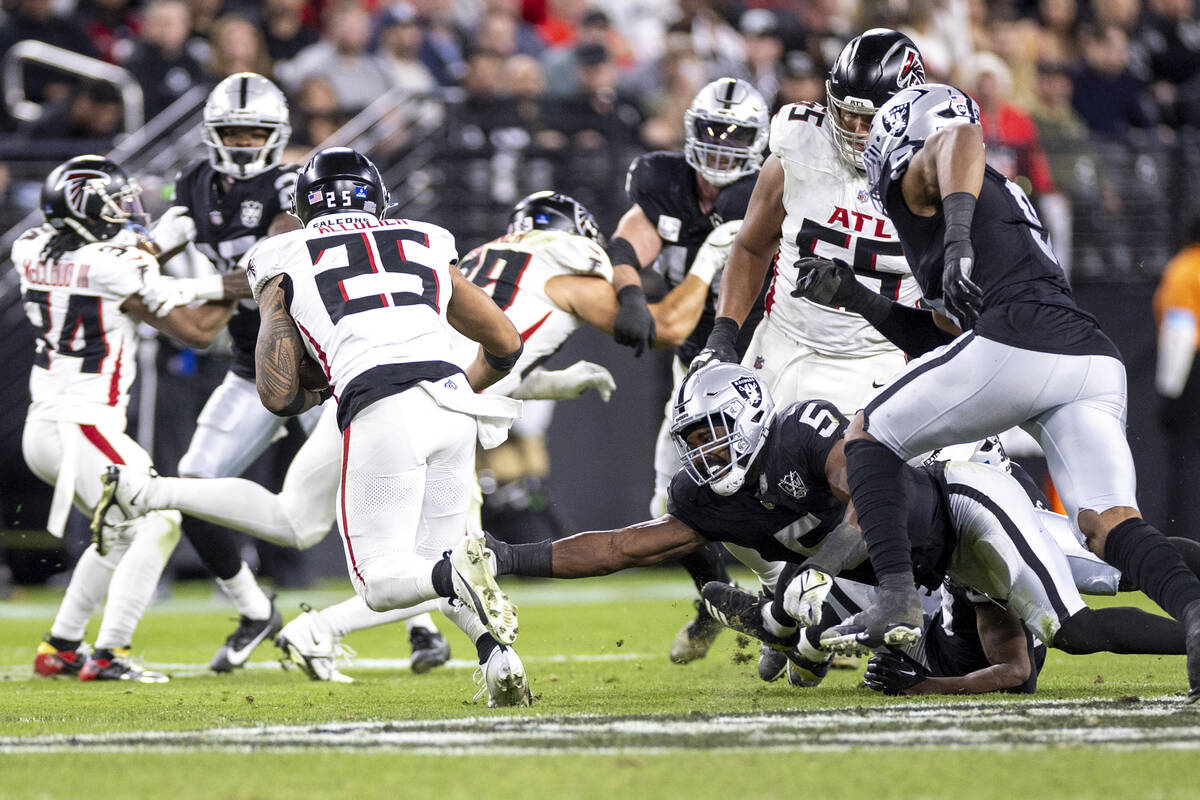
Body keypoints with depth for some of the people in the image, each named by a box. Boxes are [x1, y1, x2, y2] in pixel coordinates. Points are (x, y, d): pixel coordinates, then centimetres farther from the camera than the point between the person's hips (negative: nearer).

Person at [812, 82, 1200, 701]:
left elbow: (962, 136, -12)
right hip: (1094, 358, 7)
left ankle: (897, 599, -2)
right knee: (1109, 527, -3)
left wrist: (956, 233, -27)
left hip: (1016, 346, -7)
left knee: (869, 438, 14)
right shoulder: (1005, 200, 39)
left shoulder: (919, 180, 15)